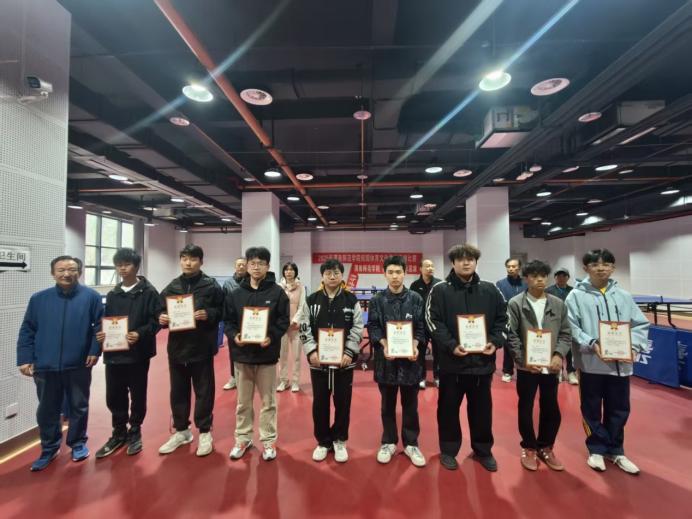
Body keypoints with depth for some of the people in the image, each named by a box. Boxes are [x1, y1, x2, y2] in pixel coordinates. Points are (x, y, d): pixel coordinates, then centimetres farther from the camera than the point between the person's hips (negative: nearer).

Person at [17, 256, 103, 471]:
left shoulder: (91, 297, -6)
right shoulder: (39, 299, 1)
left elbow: (100, 325, -4)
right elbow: (27, 331, 4)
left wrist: (95, 351, -11)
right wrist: (25, 359, -2)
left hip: (79, 365, -2)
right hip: (46, 366, 2)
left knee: (79, 407, 13)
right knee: (47, 410, 15)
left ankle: (78, 443, 32)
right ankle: (49, 448, 35)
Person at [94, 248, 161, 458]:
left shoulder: (148, 292, -5)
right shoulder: (112, 295, 12)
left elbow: (156, 320, -10)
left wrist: (140, 334, -24)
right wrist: (102, 333, -4)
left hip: (138, 353, -4)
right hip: (114, 353, 5)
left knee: (137, 395, 8)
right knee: (114, 396, 11)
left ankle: (135, 431, 27)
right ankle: (119, 432, 30)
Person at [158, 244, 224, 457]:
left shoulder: (212, 286, -5)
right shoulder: (171, 287, 7)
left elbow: (223, 312, -5)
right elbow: (161, 311, 12)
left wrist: (208, 314, -22)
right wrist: (162, 318, -9)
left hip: (202, 348, -4)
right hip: (177, 347, 4)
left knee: (204, 391, 7)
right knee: (178, 391, 16)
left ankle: (205, 432, 23)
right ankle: (181, 431, 33)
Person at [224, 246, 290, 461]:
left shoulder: (277, 292, -5)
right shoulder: (236, 294, 4)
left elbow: (284, 321, -6)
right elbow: (227, 320, 6)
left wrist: (272, 337, -21)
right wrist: (233, 336, -12)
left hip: (267, 354, -2)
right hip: (242, 354, 3)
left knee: (268, 401, 10)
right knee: (243, 401, 16)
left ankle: (269, 440, 25)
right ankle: (243, 438, 33)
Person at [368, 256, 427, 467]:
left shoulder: (415, 298, 1)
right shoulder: (377, 300, 1)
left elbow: (421, 327, 1)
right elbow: (372, 327, -1)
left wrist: (414, 346, -14)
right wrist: (384, 345, -16)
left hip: (410, 356, 0)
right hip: (386, 357, 0)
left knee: (410, 404, 12)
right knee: (388, 404, 13)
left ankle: (411, 444, 28)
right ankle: (388, 442, 29)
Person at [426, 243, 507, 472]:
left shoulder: (490, 290, 6)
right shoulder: (440, 290, -4)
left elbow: (502, 319, 9)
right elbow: (433, 322, -9)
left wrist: (495, 342, -6)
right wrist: (451, 346, -19)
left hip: (483, 360, 3)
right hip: (451, 361, -2)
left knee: (482, 408, 16)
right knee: (449, 408, 11)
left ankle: (483, 450, 37)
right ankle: (448, 450, 30)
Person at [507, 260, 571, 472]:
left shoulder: (558, 304, 5)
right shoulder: (515, 303, -6)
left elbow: (566, 334, 5)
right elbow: (511, 335, -9)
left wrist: (559, 355, -10)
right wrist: (523, 359, -15)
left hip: (550, 365, 3)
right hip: (526, 366, -3)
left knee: (551, 409, 13)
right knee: (526, 408, 10)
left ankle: (545, 447, 33)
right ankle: (529, 448, 28)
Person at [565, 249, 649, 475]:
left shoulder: (624, 296, 5)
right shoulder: (576, 296, -5)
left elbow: (641, 324, 6)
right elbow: (571, 327, -9)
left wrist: (632, 345, -10)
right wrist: (591, 344, -22)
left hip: (621, 363, 3)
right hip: (591, 362, -3)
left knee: (619, 410, 17)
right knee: (592, 409, 11)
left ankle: (615, 450, 36)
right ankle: (597, 449, 31)